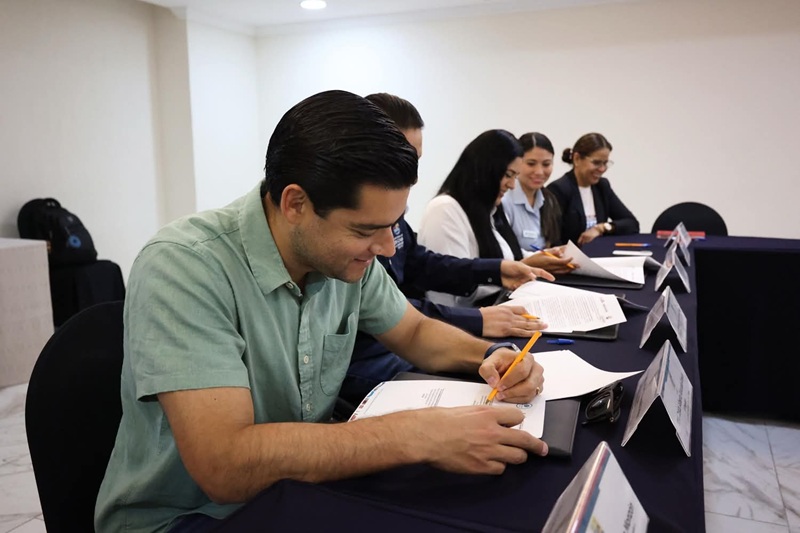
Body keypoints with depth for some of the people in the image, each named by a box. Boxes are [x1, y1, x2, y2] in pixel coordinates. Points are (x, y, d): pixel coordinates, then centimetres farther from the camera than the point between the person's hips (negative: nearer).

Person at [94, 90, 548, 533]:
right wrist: (422, 435, -33)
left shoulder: (346, 255, -8)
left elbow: (415, 332, 8)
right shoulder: (184, 268, -26)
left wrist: (490, 354, -11)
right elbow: (226, 465, -33)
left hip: (300, 489, 5)